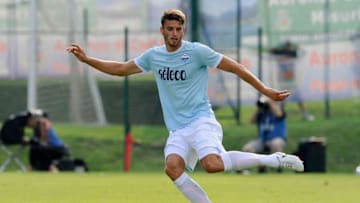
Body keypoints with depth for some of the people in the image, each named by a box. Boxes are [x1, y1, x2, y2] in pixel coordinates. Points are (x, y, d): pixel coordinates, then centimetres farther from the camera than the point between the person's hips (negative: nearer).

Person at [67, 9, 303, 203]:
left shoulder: (197, 51, -6)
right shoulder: (153, 56, 10)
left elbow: (235, 67, -4)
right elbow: (120, 69, 22)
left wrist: (265, 90, -7)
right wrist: (86, 59, 15)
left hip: (201, 120, -5)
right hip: (178, 129, 5)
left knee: (212, 164, -31)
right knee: (173, 167, -23)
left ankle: (273, 160, -17)